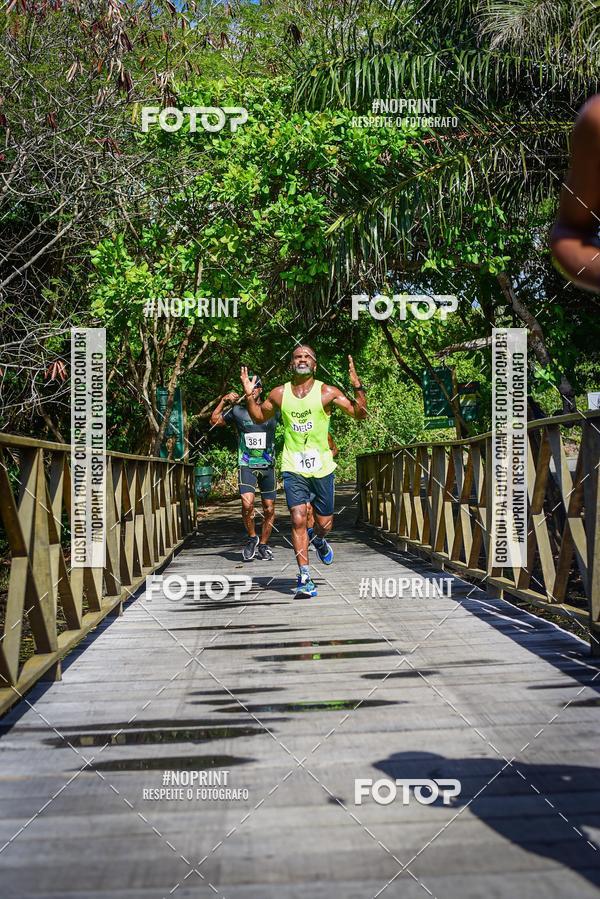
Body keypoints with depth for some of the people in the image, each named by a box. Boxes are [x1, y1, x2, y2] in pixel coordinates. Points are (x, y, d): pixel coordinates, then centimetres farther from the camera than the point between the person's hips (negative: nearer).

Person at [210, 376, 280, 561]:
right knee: (247, 503, -21)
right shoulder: (237, 410, 4)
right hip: (246, 466, -2)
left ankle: (263, 545, 23)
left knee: (269, 509, 6)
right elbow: (215, 421, 11)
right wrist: (223, 400, 0)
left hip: (268, 466, 2)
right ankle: (252, 538, 3)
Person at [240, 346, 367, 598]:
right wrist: (249, 396, 2)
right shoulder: (279, 394, 2)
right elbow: (259, 418, 19)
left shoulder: (327, 393, -4)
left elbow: (359, 414, -7)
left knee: (324, 523, 8)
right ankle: (305, 577, -6)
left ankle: (318, 541, 45)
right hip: (293, 467, 0)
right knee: (298, 520, -11)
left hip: (322, 466, 0)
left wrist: (357, 387, -21)